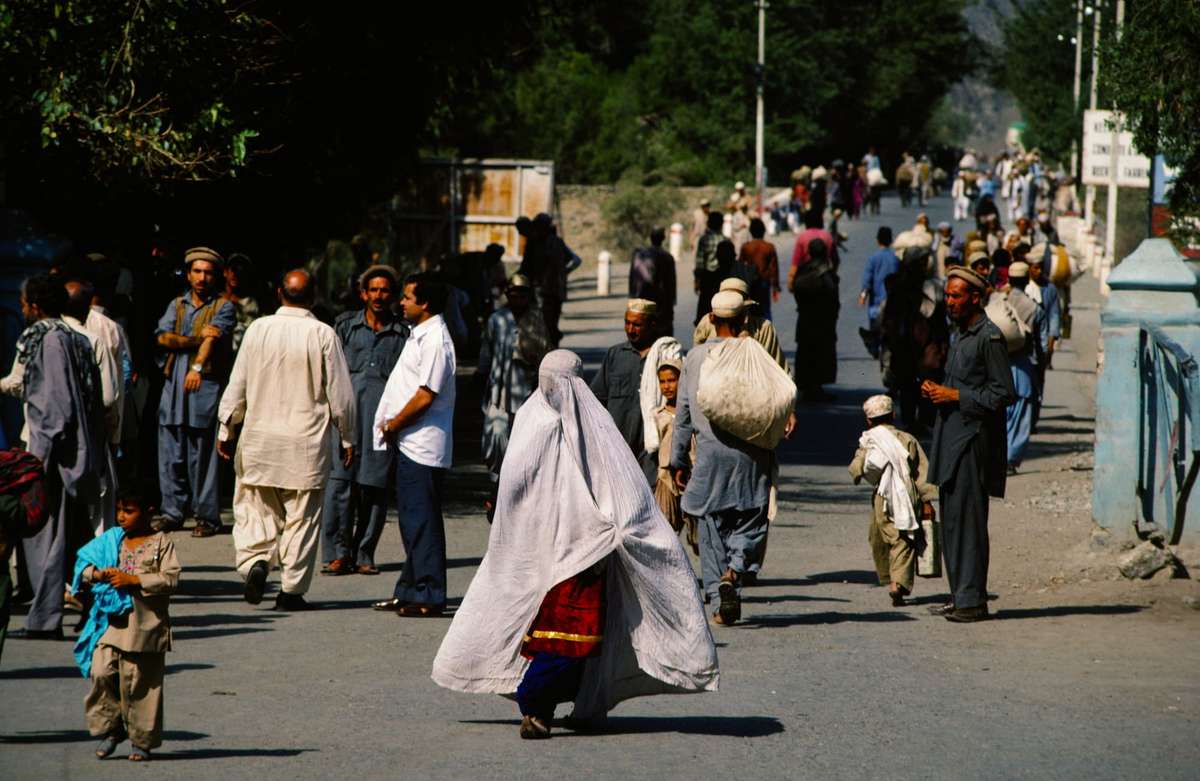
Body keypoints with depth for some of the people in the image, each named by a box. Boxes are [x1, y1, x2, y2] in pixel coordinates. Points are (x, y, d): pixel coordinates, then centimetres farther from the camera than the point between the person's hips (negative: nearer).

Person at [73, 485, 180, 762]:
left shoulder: (161, 543, -1)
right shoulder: (111, 540, 11)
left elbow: (170, 579, -11)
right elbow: (83, 563, 11)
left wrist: (133, 580, -17)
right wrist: (98, 574, -11)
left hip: (145, 624, -3)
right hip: (111, 621, 4)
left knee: (140, 682, 2)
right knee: (101, 672, -9)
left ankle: (142, 741, 13)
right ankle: (111, 729, 8)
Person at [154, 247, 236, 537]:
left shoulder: (224, 307, 5)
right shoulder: (177, 305, 18)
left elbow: (214, 337, -12)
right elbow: (162, 336, 2)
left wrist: (198, 366, -28)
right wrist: (197, 340, -11)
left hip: (206, 386, -4)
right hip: (174, 386, 4)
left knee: (203, 455, -6)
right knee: (171, 453, 2)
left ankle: (207, 516, -2)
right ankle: (173, 511, 9)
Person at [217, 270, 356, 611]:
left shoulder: (258, 329, -3)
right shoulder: (323, 335, -9)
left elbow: (238, 384, 3)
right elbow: (340, 392, -4)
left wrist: (226, 429, 15)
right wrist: (347, 438, 8)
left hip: (260, 436, 2)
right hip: (308, 442, -2)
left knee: (255, 505, 13)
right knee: (301, 515, 5)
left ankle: (255, 559, -10)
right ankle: (292, 589, 5)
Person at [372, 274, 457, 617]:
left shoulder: (435, 341, -16)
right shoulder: (420, 335, 15)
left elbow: (425, 396, -20)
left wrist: (392, 425, -11)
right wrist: (390, 424, 9)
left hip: (422, 445, -10)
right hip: (410, 443, 10)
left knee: (421, 520, -8)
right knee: (412, 519, 15)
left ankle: (429, 596, -6)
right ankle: (409, 591, 21)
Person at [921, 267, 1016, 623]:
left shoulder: (990, 338, -11)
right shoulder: (961, 335, 18)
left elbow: (1003, 393, -14)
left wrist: (955, 396, -14)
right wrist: (936, 391, 9)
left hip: (974, 437, -10)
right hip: (952, 435, 10)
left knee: (967, 518, -10)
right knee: (950, 520, 10)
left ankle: (973, 600, -9)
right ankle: (959, 596, 14)